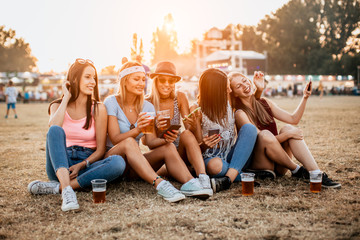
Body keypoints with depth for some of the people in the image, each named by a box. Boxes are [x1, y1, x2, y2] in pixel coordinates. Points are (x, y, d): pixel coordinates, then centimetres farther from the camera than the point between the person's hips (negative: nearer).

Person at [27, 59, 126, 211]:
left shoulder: (98, 108, 2)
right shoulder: (57, 106, 7)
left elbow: (101, 149, 0)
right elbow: (53, 127, -18)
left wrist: (81, 165, -17)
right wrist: (66, 98, -9)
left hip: (86, 165, 0)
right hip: (60, 165, 0)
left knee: (118, 162, -30)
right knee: (55, 130, -28)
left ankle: (57, 187, -27)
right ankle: (67, 190, -42)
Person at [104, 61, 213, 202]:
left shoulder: (147, 107, 6)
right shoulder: (111, 103, -8)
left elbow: (151, 142, -2)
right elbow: (115, 139, -19)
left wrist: (165, 139, -25)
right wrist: (137, 130, -37)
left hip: (134, 163, 5)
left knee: (168, 147, -20)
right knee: (129, 142, -36)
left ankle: (190, 183, -42)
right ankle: (159, 184, -48)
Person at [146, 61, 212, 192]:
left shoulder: (180, 97, 0)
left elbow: (189, 128, -2)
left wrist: (190, 123, -28)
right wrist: (158, 131, -29)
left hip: (180, 150, 1)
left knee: (186, 134, -31)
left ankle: (204, 179, -47)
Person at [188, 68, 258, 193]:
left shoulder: (229, 104, 5)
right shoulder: (197, 111, -7)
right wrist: (204, 145, -28)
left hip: (232, 156, 5)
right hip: (211, 157, -5)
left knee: (249, 127, -23)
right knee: (215, 165, -41)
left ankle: (228, 178, -33)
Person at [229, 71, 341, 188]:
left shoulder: (264, 103, 10)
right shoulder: (240, 114, -10)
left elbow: (293, 119, 9)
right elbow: (262, 139, -18)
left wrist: (305, 98, -2)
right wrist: (288, 135, -21)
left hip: (280, 164, 6)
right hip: (259, 164, -6)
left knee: (288, 128, -18)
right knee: (265, 134, -31)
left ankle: (316, 174, -30)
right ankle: (296, 170, -16)